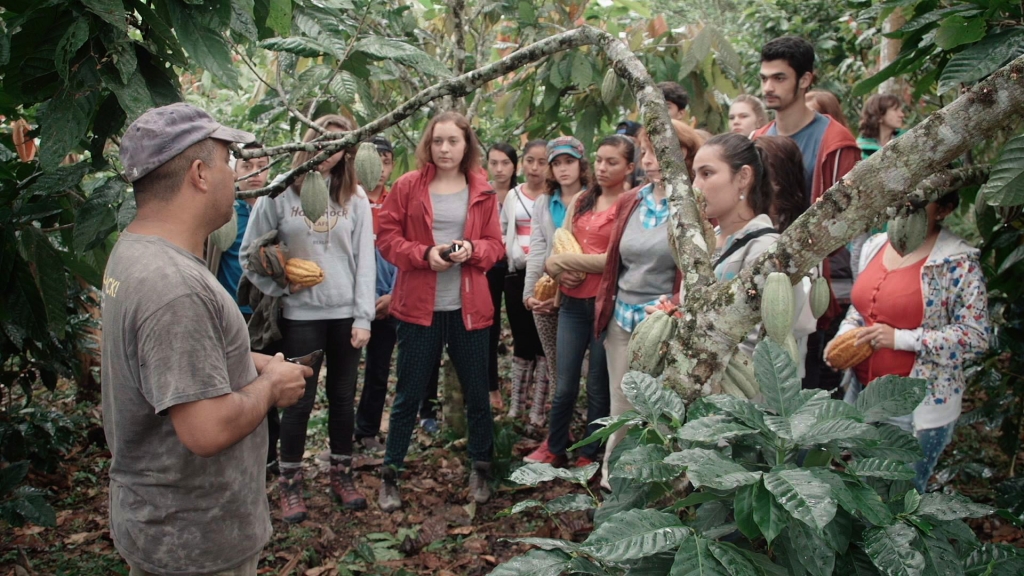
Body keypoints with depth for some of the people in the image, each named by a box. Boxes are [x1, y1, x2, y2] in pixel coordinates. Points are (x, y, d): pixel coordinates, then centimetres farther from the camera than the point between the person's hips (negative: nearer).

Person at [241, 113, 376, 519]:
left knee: (343, 397, 11)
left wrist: (363, 317, -4)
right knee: (300, 400, 3)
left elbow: (364, 259, 1)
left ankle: (342, 476, 26)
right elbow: (250, 252, 3)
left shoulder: (355, 198, 3)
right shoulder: (280, 193, -2)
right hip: (300, 315, -2)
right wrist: (279, 286, -9)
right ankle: (290, 483, 19)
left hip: (346, 313, 2)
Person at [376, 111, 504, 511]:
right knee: (408, 395, 6)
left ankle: (481, 470, 28)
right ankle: (389, 475, 20)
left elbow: (495, 245, 8)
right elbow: (387, 238, -1)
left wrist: (472, 249, -13)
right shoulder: (408, 186, 0)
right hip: (419, 308, -1)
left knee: (477, 392, 10)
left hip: (469, 308, 2)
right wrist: (425, 254, -16)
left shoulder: (483, 192, 5)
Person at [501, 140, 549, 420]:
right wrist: (511, 250, -1)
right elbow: (501, 232, 16)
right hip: (517, 275, 4)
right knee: (522, 339, 10)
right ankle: (516, 405, 18)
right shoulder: (513, 195, 11)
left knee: (543, 340, 1)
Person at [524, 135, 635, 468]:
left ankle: (589, 455, 22)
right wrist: (562, 273, -12)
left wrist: (560, 262, -10)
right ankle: (554, 448, 25)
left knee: (599, 386, 7)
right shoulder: (581, 201, 13)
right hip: (573, 301, 5)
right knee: (564, 384, 9)